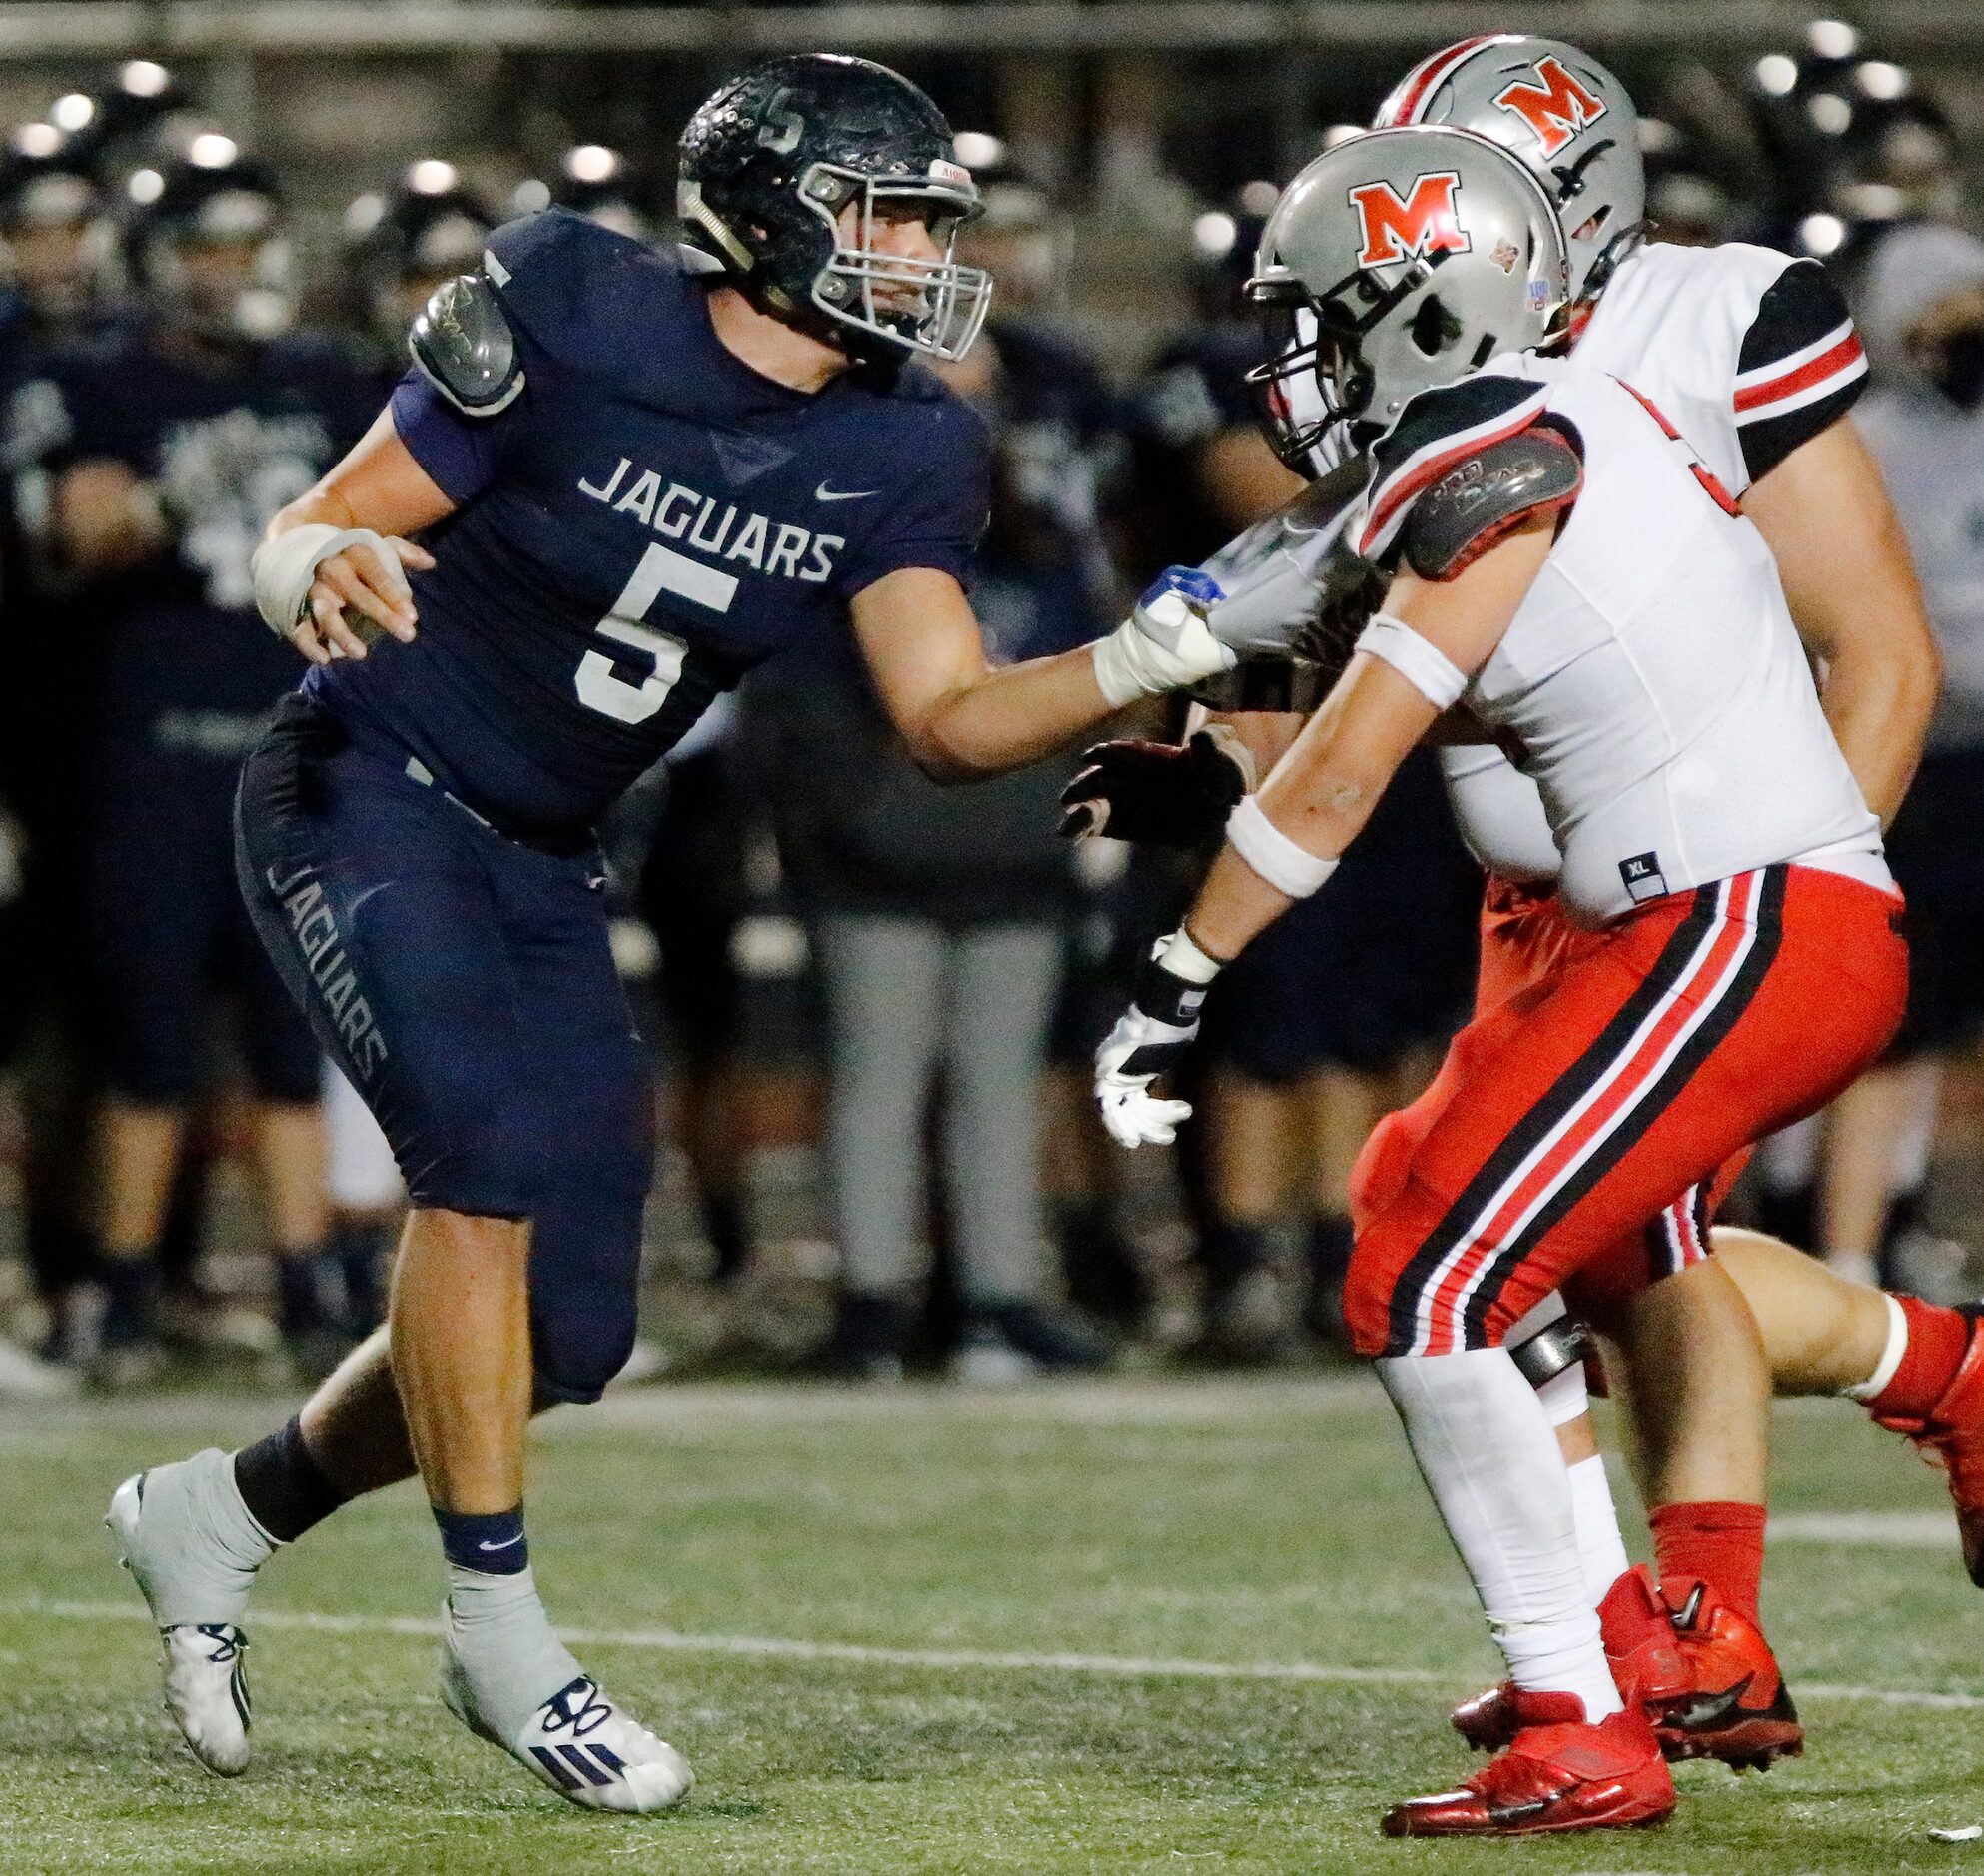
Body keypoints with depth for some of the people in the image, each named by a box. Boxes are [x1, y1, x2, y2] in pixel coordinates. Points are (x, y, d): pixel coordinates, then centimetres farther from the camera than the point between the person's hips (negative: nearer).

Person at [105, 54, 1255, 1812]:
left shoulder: (890, 457, -3)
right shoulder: (574, 327, -18)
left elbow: (951, 717, -7)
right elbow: (303, 539, -14)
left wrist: (1142, 662, -23)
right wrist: (324, 570, -37)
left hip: (538, 862, 7)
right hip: (368, 792, -6)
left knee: (567, 1336, 3)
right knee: (489, 1146, -27)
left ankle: (214, 1515, 25)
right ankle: (499, 1631, -16)